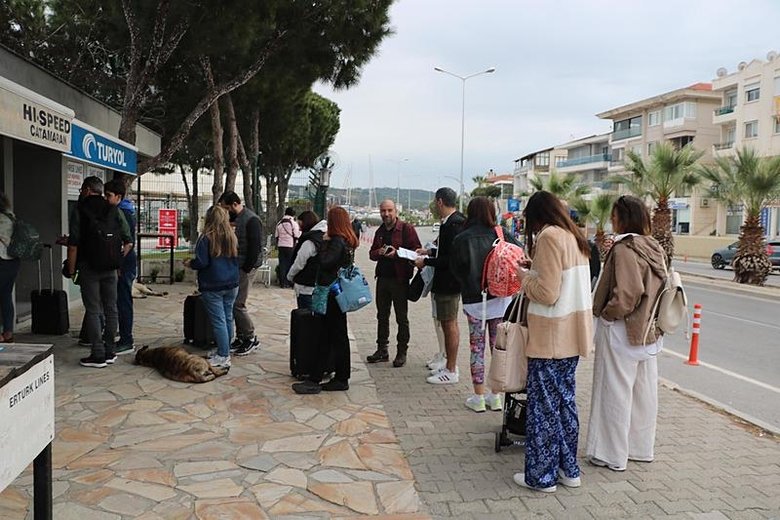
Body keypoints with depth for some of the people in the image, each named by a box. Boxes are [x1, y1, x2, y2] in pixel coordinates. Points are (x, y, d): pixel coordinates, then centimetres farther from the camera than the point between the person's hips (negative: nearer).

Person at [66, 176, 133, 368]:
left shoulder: (79, 210, -5)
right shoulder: (114, 210, 7)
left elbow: (73, 244, -10)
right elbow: (128, 242, 4)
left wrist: (71, 269, -3)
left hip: (89, 268, -4)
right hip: (110, 268, 4)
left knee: (93, 311, 0)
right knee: (111, 309, 10)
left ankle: (98, 355, 1)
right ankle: (110, 352, 16)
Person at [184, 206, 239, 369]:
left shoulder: (206, 238, -11)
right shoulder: (232, 237, 7)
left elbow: (201, 262, -14)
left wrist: (190, 263, 5)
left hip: (212, 286, -6)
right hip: (232, 285, 6)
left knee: (218, 321, -3)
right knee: (228, 318, 13)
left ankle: (223, 357, -1)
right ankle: (224, 350, 23)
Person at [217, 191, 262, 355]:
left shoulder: (251, 220, -12)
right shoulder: (232, 218, 13)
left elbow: (255, 247, -16)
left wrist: (246, 269, -15)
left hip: (245, 268, -8)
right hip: (233, 267, 8)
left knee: (238, 304, -8)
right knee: (234, 303, 9)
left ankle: (251, 338, 4)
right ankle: (240, 338, 18)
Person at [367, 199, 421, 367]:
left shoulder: (406, 229, -7)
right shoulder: (380, 231, 14)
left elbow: (416, 251, -13)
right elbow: (372, 254, 17)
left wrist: (397, 253, -22)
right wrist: (379, 252, -5)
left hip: (399, 279, -6)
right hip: (382, 278, 7)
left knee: (402, 318, 4)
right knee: (382, 316, 13)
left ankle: (402, 352, 12)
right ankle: (382, 350, 23)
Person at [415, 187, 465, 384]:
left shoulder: (453, 224, -20)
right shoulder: (452, 221, 10)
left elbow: (451, 258, -24)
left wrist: (426, 261, -16)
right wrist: (430, 252, 17)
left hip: (448, 283, -10)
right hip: (445, 281, 10)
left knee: (449, 324, -2)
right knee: (449, 323, 17)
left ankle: (451, 372, 8)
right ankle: (451, 364, 29)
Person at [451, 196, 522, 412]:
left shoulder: (461, 239, -8)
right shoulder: (501, 234, -4)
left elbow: (455, 269, -1)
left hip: (473, 301, -1)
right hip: (500, 299, 2)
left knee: (477, 348, 7)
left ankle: (479, 397, 13)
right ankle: (496, 395, 18)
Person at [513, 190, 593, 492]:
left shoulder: (549, 237, -16)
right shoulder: (575, 238, 11)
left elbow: (546, 294, -20)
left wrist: (524, 277, -4)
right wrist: (536, 270, 12)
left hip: (550, 337, -8)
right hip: (571, 334, 9)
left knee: (544, 407, 3)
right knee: (565, 400, 17)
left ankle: (541, 476, 14)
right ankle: (568, 469, 27)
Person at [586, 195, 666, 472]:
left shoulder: (624, 249, -19)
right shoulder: (655, 248, 7)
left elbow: (626, 294, -26)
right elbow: (661, 287, 12)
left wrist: (606, 314, -12)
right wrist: (647, 318, 14)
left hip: (621, 332, -8)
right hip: (648, 332, 9)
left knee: (615, 393, 2)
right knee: (644, 392, 16)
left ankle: (613, 455, 12)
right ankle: (641, 448, 30)